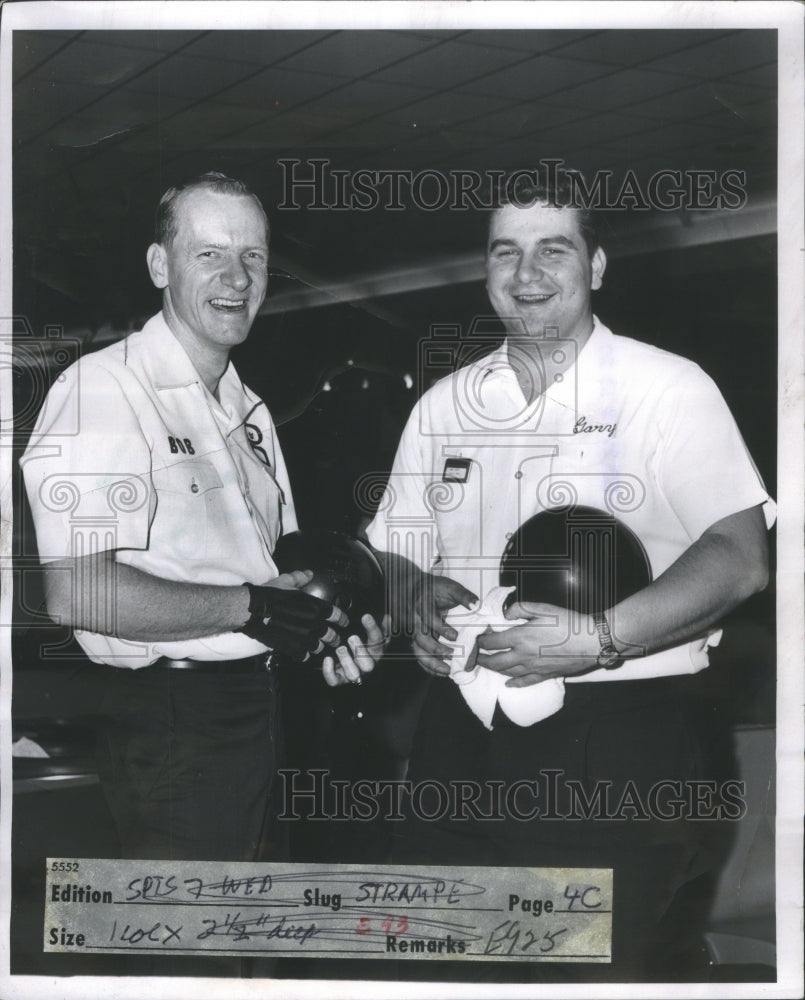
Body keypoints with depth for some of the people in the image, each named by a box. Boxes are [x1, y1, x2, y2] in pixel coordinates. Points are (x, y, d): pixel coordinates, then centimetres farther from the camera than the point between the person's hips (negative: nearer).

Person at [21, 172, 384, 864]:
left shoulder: (248, 409, 14)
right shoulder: (101, 390, -15)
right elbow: (75, 593, -25)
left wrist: (327, 632, 3)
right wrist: (251, 607, -20)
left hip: (262, 705, 9)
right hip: (171, 723, -8)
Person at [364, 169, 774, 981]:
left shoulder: (666, 388, -1)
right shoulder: (444, 404, 13)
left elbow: (739, 558, -9)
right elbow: (396, 552, 18)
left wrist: (599, 638, -21)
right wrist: (417, 600, -5)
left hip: (620, 744, -4)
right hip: (461, 739, 4)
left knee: (610, 969, -1)